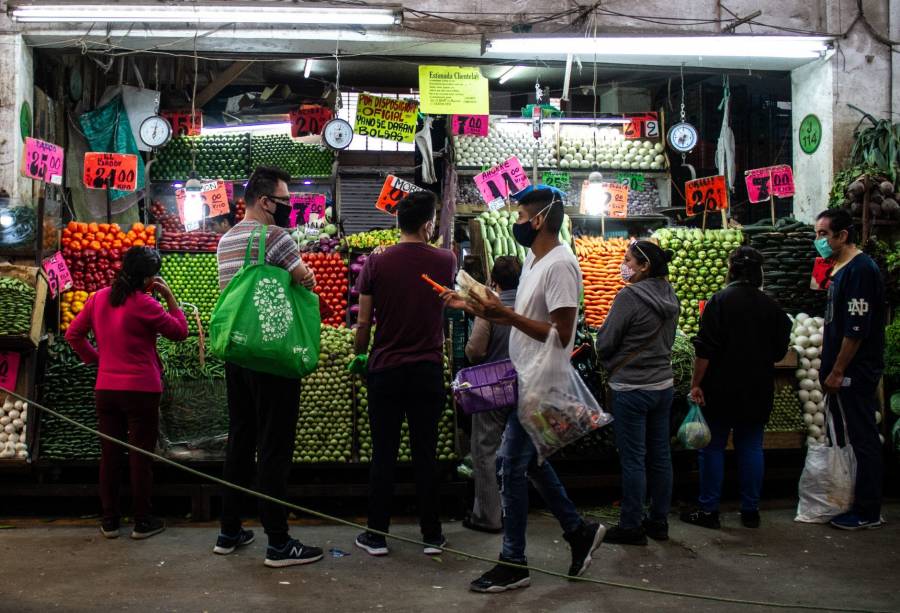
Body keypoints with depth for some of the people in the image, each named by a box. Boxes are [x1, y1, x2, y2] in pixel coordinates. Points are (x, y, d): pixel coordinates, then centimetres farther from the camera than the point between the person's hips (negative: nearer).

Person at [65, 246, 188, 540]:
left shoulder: (98, 298, 3)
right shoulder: (144, 304, -15)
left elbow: (73, 334, 10)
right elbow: (180, 332, -6)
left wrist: (95, 358, 14)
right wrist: (170, 298, -3)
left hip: (105, 389, 5)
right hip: (141, 391, -5)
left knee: (110, 455, 12)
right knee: (141, 456, 4)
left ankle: (110, 520, 20)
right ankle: (143, 521, 12)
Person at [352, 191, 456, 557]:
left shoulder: (376, 263, -5)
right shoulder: (444, 262, -2)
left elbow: (364, 323, -3)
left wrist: (360, 355, 14)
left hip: (385, 370, -1)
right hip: (428, 372, 1)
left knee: (383, 455, 7)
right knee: (426, 454, 9)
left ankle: (377, 535, 15)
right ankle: (431, 535, 16)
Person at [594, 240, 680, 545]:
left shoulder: (629, 297, -17)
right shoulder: (670, 297, 6)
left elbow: (604, 344, -13)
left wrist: (608, 360, 7)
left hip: (632, 389, -7)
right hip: (664, 385, 8)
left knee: (633, 459, 1)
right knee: (660, 455, 13)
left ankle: (631, 526, 10)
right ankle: (659, 521, 24)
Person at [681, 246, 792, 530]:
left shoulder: (720, 301, -11)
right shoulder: (772, 306, 3)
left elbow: (705, 349, -15)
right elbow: (780, 350, 10)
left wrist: (696, 384, -11)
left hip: (722, 389, -4)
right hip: (758, 390, 4)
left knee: (713, 447, 4)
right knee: (751, 447, 11)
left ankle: (708, 510, 7)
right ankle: (750, 510, 16)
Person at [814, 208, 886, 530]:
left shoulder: (860, 269, -16)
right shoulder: (841, 269, 15)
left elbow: (857, 329, -21)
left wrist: (837, 372, -18)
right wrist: (829, 369, 19)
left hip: (855, 372, -10)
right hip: (843, 371, 10)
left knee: (863, 439, -2)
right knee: (846, 437, 15)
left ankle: (868, 512, 6)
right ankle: (846, 500, 24)